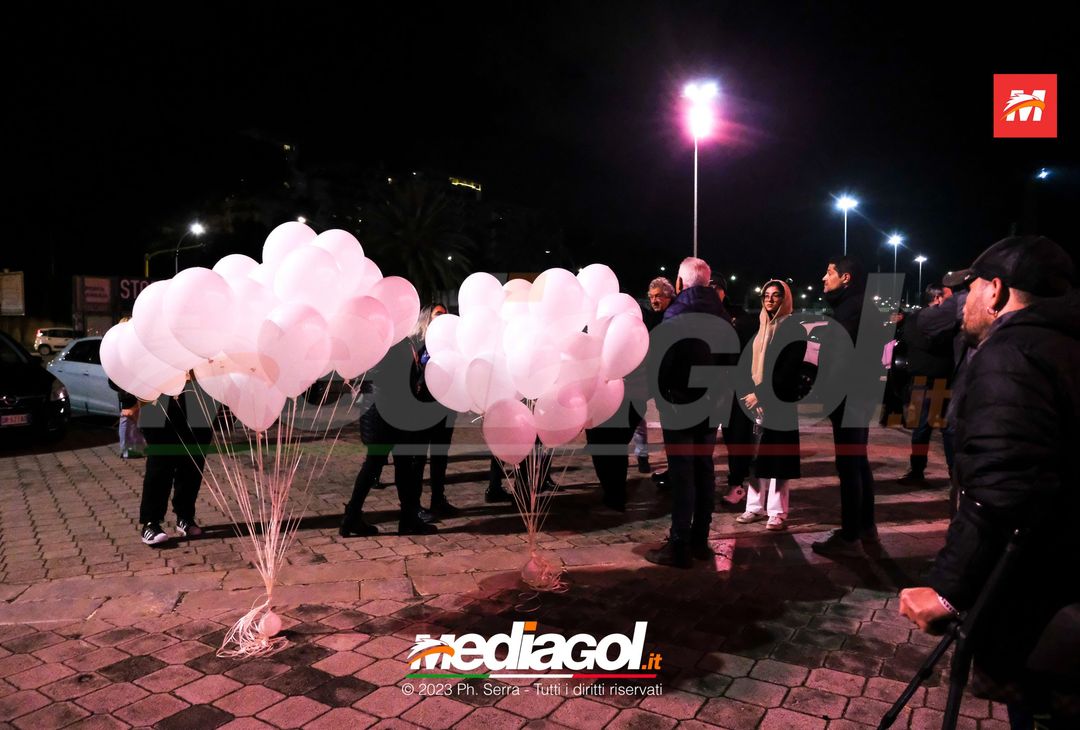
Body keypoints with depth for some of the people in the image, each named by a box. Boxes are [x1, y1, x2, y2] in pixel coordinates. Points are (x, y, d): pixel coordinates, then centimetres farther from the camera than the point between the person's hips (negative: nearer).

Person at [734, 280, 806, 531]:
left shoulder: (794, 328, -5)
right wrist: (751, 392, -3)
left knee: (777, 455, -2)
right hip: (755, 400, 6)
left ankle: (778, 512, 4)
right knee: (757, 454, 8)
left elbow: (790, 369, -13)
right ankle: (756, 507, 16)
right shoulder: (760, 327, 13)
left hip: (780, 402, -6)